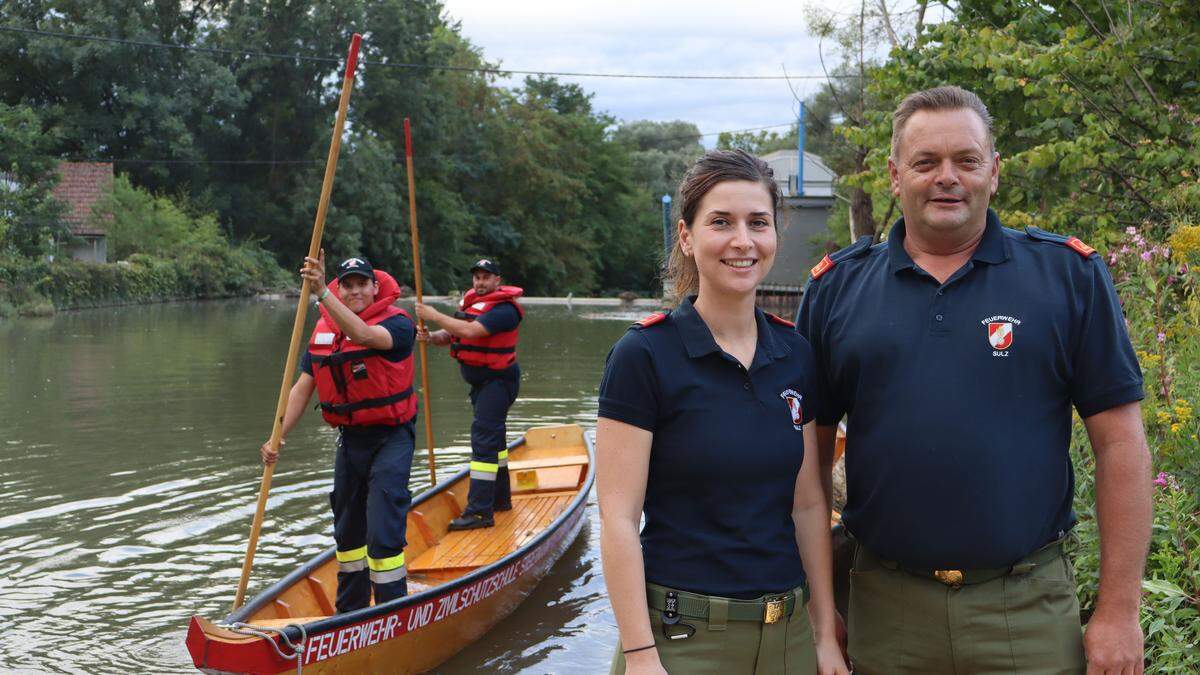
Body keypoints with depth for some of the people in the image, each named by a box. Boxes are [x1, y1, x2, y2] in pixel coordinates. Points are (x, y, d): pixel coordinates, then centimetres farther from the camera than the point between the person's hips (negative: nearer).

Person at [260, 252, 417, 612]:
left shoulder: (397, 323, -14)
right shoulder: (323, 329, 5)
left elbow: (362, 335, -37)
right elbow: (302, 387, 3)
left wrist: (322, 292, -46)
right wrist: (278, 437, -9)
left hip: (390, 438, -7)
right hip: (350, 438, 7)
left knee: (383, 534, -13)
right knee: (348, 531, 18)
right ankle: (350, 611, 34)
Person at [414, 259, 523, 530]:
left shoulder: (504, 309, -18)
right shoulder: (470, 300, 9)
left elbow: (470, 331, -32)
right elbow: (450, 335, 9)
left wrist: (435, 315, -25)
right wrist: (431, 337, -13)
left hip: (498, 381, -10)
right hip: (480, 381, 10)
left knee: (483, 439, -16)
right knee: (494, 437, 19)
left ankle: (480, 511, -17)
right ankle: (500, 498, 34)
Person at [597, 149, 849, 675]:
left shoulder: (796, 355, 4)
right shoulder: (643, 355, -12)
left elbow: (809, 504, 7)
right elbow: (618, 519, -13)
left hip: (788, 631, 5)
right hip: (682, 633, -5)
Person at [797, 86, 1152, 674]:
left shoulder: (1069, 274, 0)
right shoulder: (837, 288, 4)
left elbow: (1120, 443, -1)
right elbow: (809, 448, 8)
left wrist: (1119, 612, -4)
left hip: (1028, 607, -1)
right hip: (884, 609, 2)